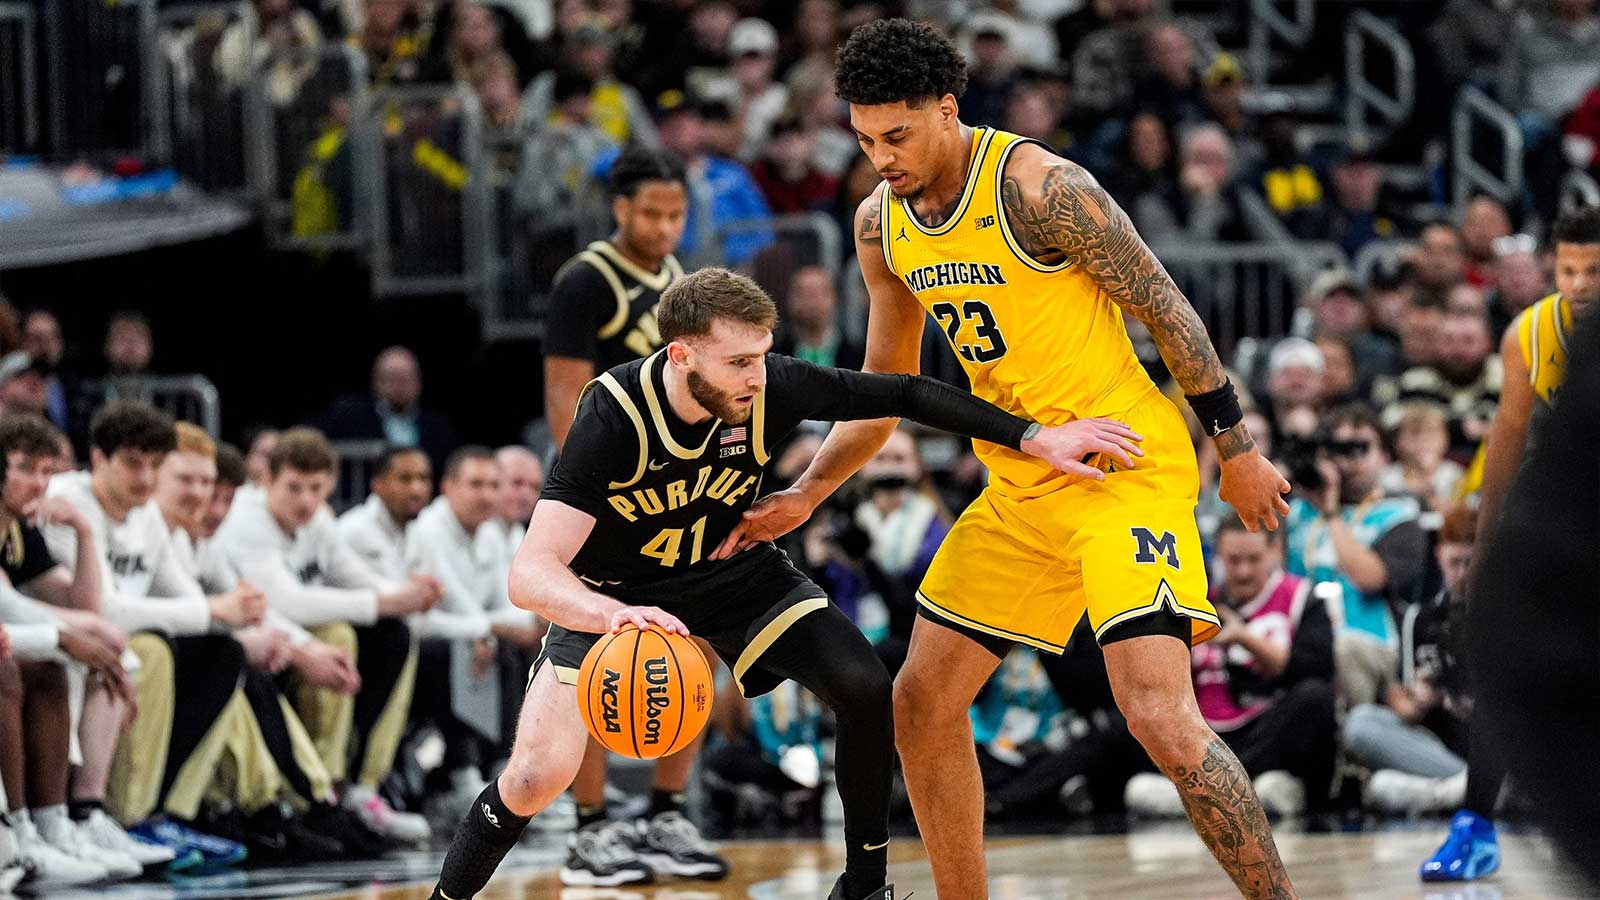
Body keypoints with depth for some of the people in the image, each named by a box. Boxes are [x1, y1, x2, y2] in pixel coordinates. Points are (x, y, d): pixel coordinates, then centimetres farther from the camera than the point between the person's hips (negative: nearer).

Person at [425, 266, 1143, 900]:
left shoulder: (772, 388, -24)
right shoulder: (614, 416, -34)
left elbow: (903, 395, -10)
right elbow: (531, 572, -40)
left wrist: (1033, 438, -16)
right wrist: (613, 616, -60)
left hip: (734, 576, 3)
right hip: (610, 596, -3)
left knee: (864, 691, -17)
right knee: (538, 776, -20)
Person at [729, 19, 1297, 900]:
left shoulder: (1037, 188, -19)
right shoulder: (880, 224, 4)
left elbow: (1165, 307, -12)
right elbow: (884, 387, 17)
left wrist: (1238, 451, -7)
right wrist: (806, 495, 7)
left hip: (1125, 465, -8)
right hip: (1020, 485, 8)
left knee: (1159, 714, -21)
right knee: (921, 701, 8)